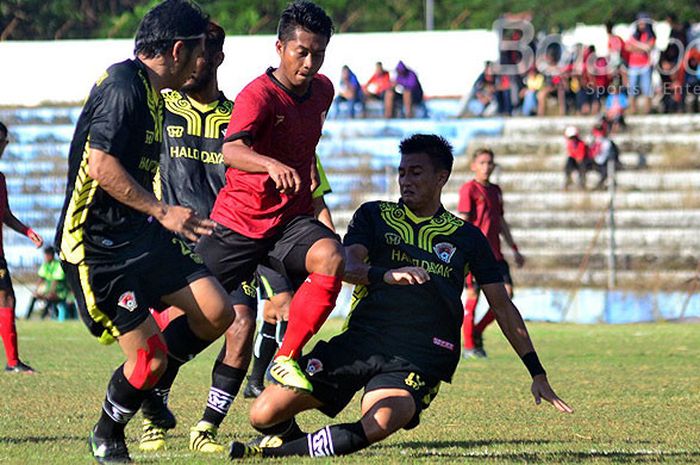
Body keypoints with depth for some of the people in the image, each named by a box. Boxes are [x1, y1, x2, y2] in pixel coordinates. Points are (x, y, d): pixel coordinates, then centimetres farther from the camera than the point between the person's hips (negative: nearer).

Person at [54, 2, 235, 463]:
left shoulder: (151, 90, 13)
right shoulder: (124, 86, -18)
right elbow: (100, 166, -25)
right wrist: (163, 212, -21)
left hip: (139, 235, 9)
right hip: (96, 246, -9)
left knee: (217, 311, -3)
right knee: (149, 356, -10)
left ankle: (151, 389, 18)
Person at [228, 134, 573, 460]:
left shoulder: (467, 238, 15)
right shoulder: (374, 216, 14)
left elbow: (503, 307, 18)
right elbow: (346, 266, -4)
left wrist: (538, 374, 14)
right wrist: (387, 275, -26)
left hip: (418, 359, -1)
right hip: (360, 342, 1)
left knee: (380, 423, -36)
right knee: (264, 413, -13)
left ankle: (277, 452, -18)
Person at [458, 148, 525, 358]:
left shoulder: (495, 191, 19)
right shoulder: (469, 189, -4)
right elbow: (463, 222, -11)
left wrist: (515, 250, 25)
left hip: (494, 253, 7)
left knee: (506, 293, -4)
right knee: (473, 296, -5)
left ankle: (477, 332, 13)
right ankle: (469, 347, 3)